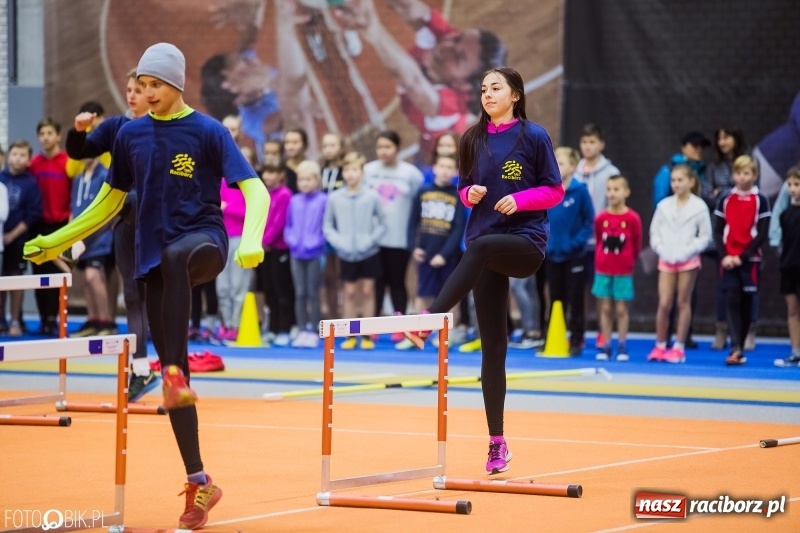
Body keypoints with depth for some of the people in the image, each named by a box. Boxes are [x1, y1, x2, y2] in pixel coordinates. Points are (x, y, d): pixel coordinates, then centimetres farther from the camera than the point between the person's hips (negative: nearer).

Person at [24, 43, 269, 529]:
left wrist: (252, 241, -29)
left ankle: (175, 371, -43)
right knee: (175, 382, 0)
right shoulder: (131, 135, 10)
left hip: (205, 241, -4)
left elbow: (255, 191, -11)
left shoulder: (208, 132, -3)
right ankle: (199, 482, 8)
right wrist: (57, 241, 20)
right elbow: (111, 201, 23)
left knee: (176, 256, -43)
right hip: (154, 259, 5)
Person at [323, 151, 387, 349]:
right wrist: (338, 241, -10)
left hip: (369, 253, -1)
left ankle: (367, 336, 11)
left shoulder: (372, 196, -8)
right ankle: (350, 336, 12)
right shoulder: (334, 198, -4)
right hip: (346, 254, 1)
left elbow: (382, 223, -1)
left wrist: (371, 240, -13)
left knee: (368, 291, 4)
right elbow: (327, 225, 4)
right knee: (349, 292, 5)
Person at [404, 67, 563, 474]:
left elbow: (554, 191, 1)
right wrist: (470, 194, -5)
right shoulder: (473, 140, 11)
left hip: (526, 241, -4)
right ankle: (497, 442, 5)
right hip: (487, 249, 4)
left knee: (479, 246, -40)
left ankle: (427, 323, -48)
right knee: (492, 346, 1)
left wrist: (519, 199, -16)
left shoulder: (533, 136, -1)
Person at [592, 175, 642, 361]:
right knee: (605, 309, 5)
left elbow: (637, 244, 3)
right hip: (603, 270, 2)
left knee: (621, 309, 2)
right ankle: (606, 346, 10)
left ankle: (622, 346, 10)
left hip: (623, 271, -2)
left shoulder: (632, 218, -8)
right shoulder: (601, 218, -1)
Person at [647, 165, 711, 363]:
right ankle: (660, 346, 9)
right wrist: (662, 250, -8)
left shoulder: (699, 207, -3)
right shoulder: (664, 206, 5)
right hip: (666, 260, 2)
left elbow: (705, 237, -3)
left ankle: (679, 347, 9)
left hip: (688, 260, -2)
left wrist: (688, 251, -13)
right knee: (664, 304, -2)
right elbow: (655, 233, 7)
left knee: (683, 303, 4)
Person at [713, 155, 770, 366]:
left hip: (749, 260, -1)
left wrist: (743, 257, -12)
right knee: (732, 301, -9)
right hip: (728, 260, 1)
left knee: (746, 303, 3)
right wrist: (725, 256, -9)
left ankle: (740, 348, 12)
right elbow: (718, 231, 6)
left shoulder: (760, 200, 0)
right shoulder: (725, 200, 7)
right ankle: (736, 349, -16)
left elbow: (762, 234, -4)